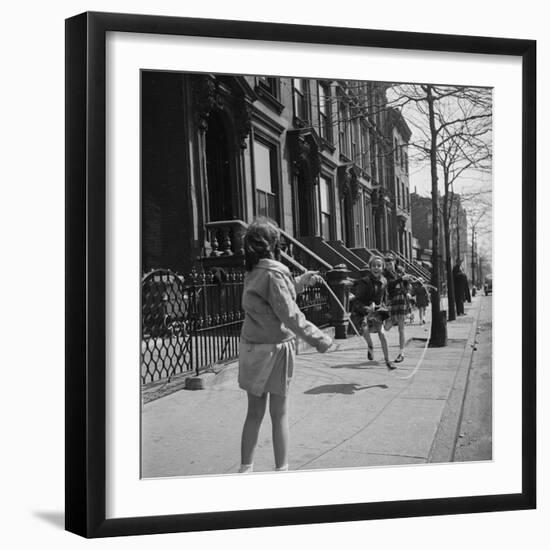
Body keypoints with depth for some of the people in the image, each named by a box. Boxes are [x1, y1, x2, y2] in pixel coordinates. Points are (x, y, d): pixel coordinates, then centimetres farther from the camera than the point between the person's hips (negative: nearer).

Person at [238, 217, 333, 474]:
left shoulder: (253, 272, 9)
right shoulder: (274, 272, -16)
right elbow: (289, 314, -20)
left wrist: (302, 280, 29)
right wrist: (317, 338, -16)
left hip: (251, 346, 7)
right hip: (274, 347, -7)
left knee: (254, 412, 15)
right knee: (279, 414, 5)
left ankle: (246, 468, 18)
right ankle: (281, 468, 13)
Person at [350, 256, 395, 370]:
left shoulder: (383, 281, -1)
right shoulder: (364, 282, -18)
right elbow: (356, 301, -17)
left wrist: (383, 307, 11)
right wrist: (366, 308, -30)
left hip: (377, 310, 4)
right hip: (362, 311, -4)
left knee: (382, 333, -10)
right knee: (365, 328, -30)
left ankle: (387, 360, 2)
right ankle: (370, 347, 2)